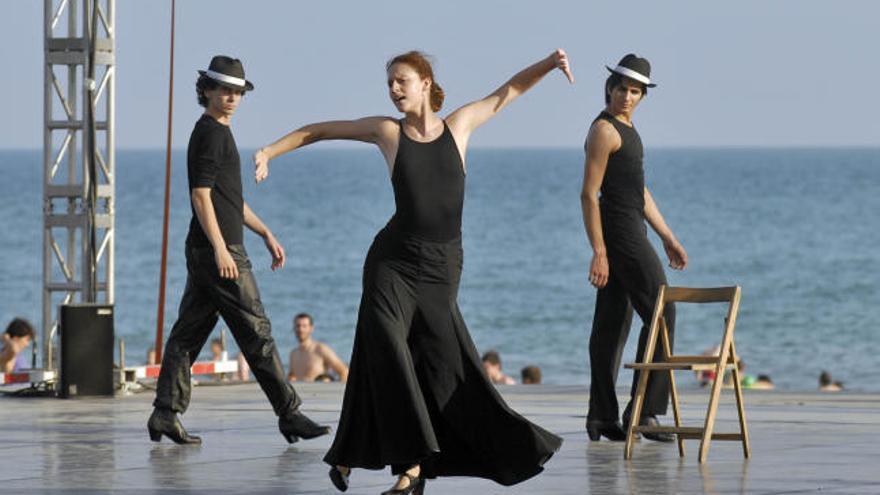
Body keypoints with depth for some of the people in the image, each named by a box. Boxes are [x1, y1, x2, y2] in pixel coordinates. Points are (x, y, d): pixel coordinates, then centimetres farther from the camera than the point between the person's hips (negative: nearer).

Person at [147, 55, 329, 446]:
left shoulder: (217, 132, 20)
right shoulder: (210, 133, -11)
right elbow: (201, 194, -18)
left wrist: (266, 234, 26)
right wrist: (221, 249, -23)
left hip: (204, 252, 10)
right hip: (218, 251, -10)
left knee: (188, 333, 7)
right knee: (255, 332, -6)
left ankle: (165, 414, 6)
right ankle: (288, 414, -4)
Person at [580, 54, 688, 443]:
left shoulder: (625, 129, 19)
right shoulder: (604, 130, -12)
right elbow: (589, 194, -16)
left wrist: (668, 238, 23)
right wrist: (598, 251, -21)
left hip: (630, 231, 10)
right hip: (620, 233, -10)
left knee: (613, 324, 9)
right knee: (660, 313, -10)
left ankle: (602, 418, 10)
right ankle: (642, 410, -11)